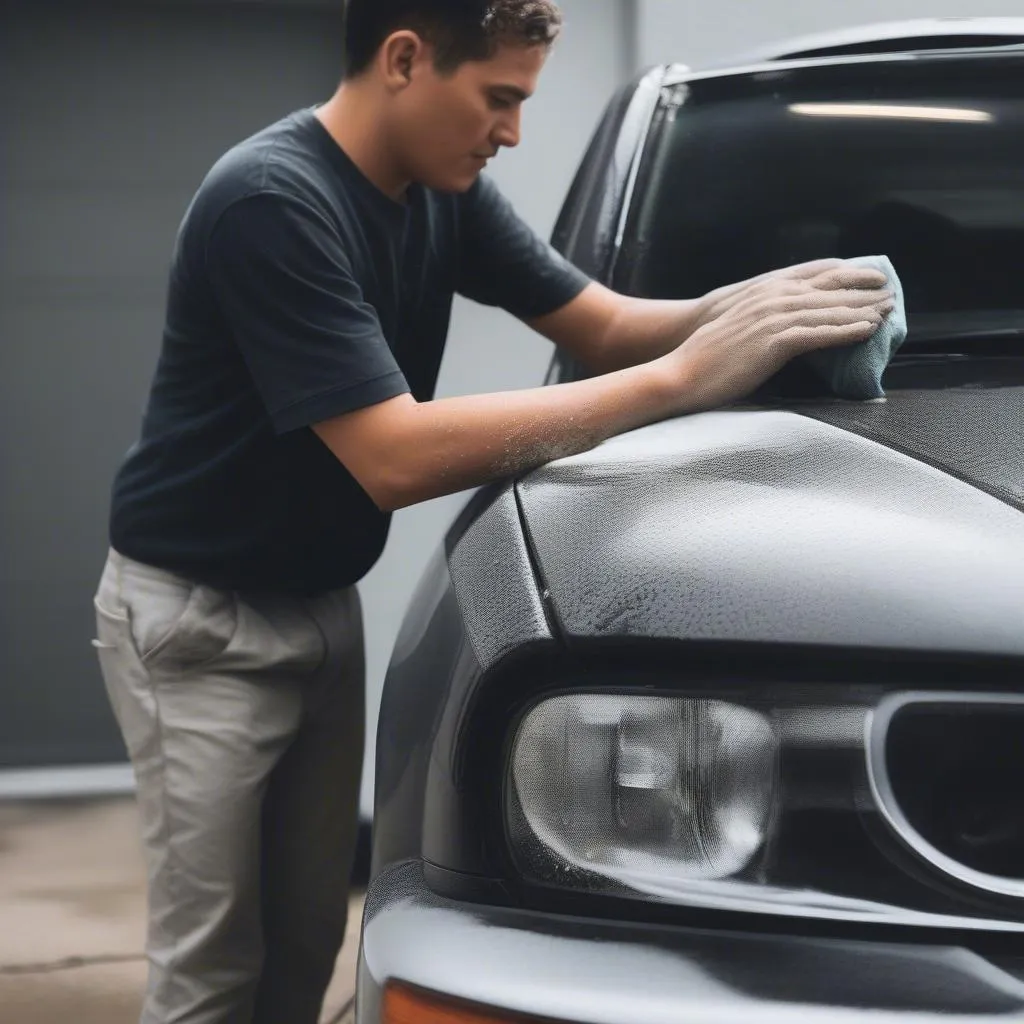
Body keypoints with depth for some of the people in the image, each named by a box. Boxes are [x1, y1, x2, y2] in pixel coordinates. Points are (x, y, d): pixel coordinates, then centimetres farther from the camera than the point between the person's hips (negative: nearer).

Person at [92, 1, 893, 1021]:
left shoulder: (445, 188, -1)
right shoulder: (270, 202, -27)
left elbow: (602, 325, 3)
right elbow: (394, 458, -33)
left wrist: (734, 311, -21)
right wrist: (680, 378, -34)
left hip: (320, 605, 8)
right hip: (196, 619, -7)